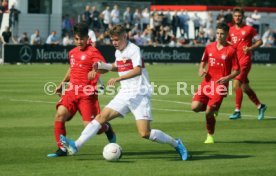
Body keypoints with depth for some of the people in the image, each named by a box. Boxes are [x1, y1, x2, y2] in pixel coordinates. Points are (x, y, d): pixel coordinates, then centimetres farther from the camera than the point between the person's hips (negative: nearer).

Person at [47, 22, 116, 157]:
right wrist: (62, 84, 32)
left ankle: (106, 128, 27)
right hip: (72, 91, 6)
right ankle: (62, 149, -5)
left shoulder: (92, 52, -7)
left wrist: (95, 70, -44)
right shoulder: (72, 52, 16)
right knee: (60, 115, -15)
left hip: (87, 94, -6)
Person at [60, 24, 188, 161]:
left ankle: (176, 144, 4)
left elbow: (137, 70, -25)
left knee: (145, 133, -15)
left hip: (139, 94, -7)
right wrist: (105, 66, 15)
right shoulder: (118, 52, 14)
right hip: (124, 94, 7)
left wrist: (118, 79, -33)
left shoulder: (133, 49, -10)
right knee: (102, 116, -6)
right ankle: (76, 145, -10)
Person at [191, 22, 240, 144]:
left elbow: (237, 70, -2)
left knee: (209, 112, -10)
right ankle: (212, 108, 21)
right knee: (195, 107, -11)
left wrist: (227, 78, -19)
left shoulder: (231, 50, -5)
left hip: (220, 84, -5)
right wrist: (201, 70, 2)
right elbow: (203, 62, 24)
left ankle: (210, 136, 13)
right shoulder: (209, 47, 9)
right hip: (207, 82, 5)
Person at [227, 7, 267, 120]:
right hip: (235, 60, 6)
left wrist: (250, 48, -13)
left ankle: (237, 111, -12)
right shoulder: (231, 30, 12)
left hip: (245, 61, -6)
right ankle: (260, 106, 24)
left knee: (236, 85, -18)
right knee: (245, 87, 9)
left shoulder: (249, 29, -2)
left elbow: (259, 41, 3)